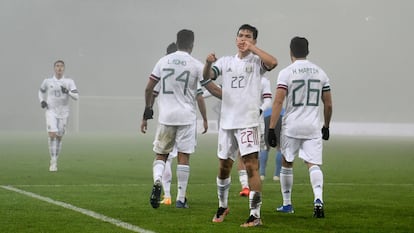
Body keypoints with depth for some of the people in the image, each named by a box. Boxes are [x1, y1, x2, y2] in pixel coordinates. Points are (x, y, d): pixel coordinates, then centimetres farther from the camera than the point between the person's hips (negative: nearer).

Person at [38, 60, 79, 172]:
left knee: (59, 138, 8)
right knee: (52, 135, -18)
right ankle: (53, 162, -13)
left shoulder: (69, 82, -3)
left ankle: (54, 161, 27)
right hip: (51, 112, -1)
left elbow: (76, 97, -12)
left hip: (63, 113, 1)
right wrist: (42, 101, 1)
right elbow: (41, 91, 20)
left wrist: (67, 91, -32)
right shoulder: (47, 81, 0)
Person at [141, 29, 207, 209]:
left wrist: (147, 114, 14)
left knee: (161, 154, 12)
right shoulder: (196, 65, -3)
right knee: (183, 157, 4)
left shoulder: (163, 61, 5)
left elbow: (149, 89, 6)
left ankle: (157, 181, -17)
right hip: (186, 116, -2)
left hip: (165, 115, 2)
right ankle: (181, 199, 4)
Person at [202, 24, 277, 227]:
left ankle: (255, 214, -11)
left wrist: (252, 48, -14)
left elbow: (272, 62, -22)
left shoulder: (256, 61, 0)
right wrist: (208, 64, -17)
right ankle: (222, 206, 34)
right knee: (224, 166, 14)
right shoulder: (226, 62, 13)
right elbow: (206, 78, 4)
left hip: (248, 122, -5)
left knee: (251, 166, -12)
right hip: (226, 121, 5)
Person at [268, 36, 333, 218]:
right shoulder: (320, 73, 6)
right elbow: (328, 105, 10)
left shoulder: (286, 73, -6)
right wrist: (326, 126, 23)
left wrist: (271, 128, -12)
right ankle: (318, 199, -26)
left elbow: (278, 102, -13)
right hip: (313, 127, 2)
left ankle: (287, 204, 23)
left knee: (287, 163, 15)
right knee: (313, 164, -2)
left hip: (291, 126, -2)